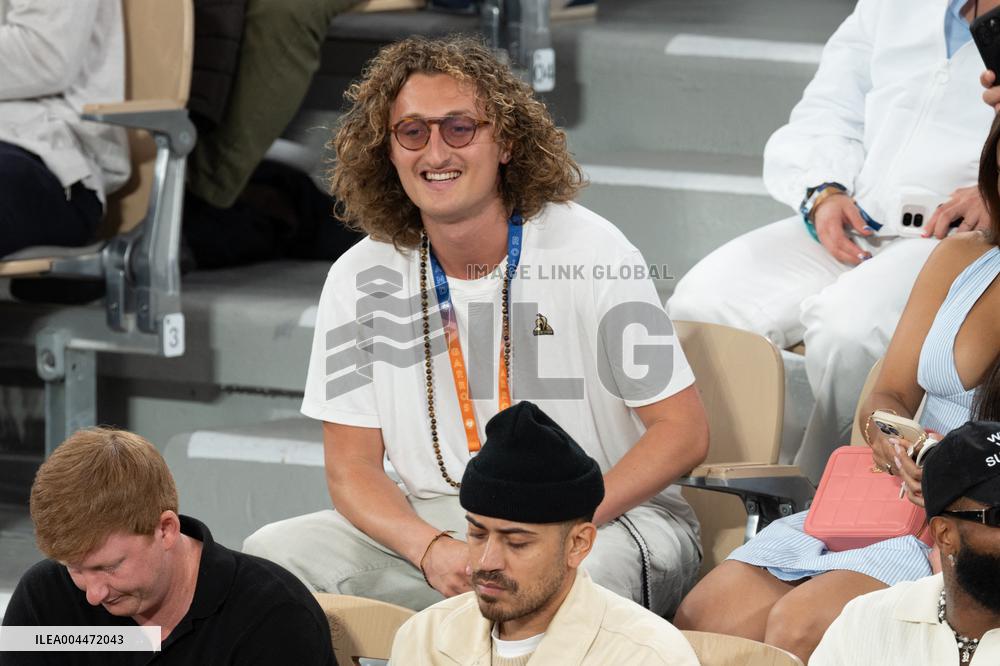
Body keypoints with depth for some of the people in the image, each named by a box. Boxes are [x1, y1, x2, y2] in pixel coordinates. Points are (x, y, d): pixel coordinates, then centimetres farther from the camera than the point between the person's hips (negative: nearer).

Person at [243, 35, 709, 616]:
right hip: (432, 522, 4)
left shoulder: (593, 254, -7)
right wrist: (432, 549, -19)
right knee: (272, 552, -19)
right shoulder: (362, 281, 3)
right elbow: (352, 467, 4)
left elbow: (683, 432, -6)